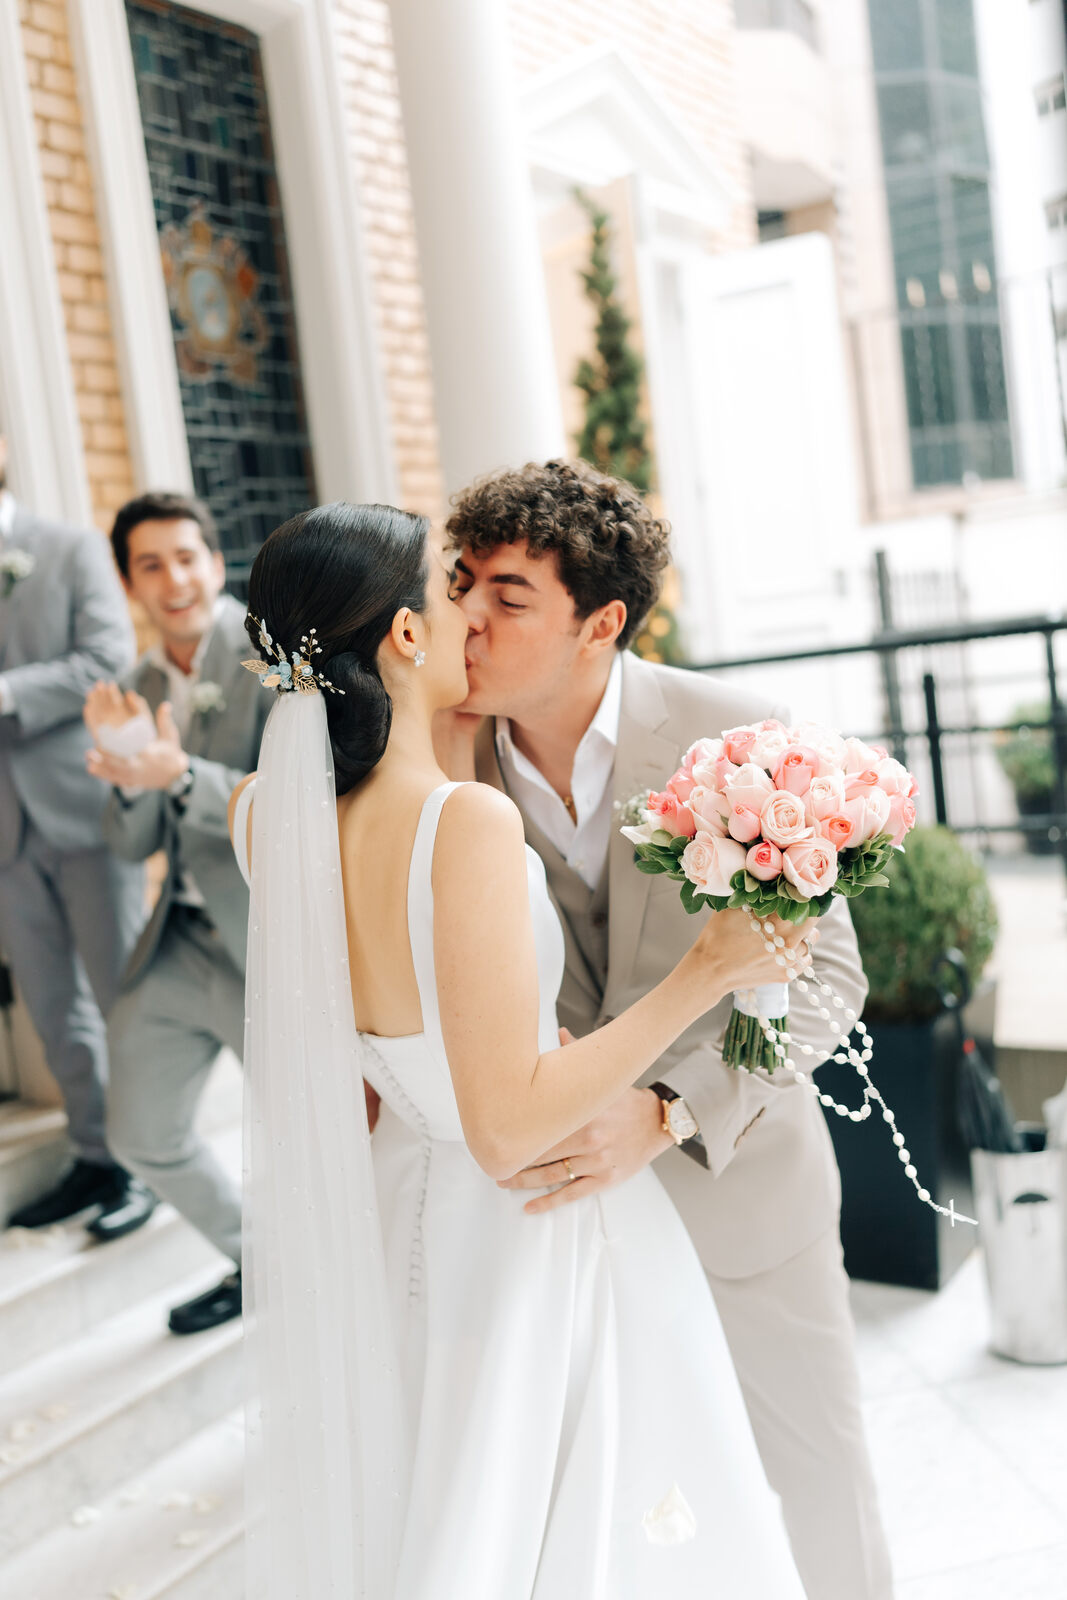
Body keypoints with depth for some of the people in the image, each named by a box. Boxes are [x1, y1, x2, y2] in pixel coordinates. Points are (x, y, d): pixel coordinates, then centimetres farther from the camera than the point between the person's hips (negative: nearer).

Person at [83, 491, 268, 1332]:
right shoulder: (141, 687, 9)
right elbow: (135, 843, 7)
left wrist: (182, 776, -32)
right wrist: (130, 774, -14)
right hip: (182, 942, 8)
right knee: (143, 1131, 18)